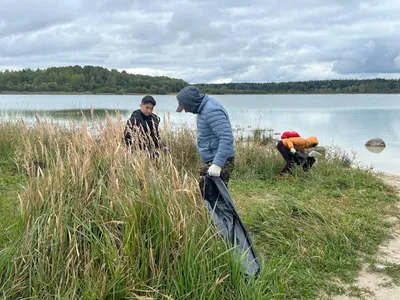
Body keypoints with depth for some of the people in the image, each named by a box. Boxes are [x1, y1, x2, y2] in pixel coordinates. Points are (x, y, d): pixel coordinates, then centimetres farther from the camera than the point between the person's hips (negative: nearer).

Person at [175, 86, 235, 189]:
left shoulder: (212, 111, -22)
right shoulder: (204, 107, 9)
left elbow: (227, 138, -30)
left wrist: (217, 164, -33)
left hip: (220, 161, -10)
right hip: (209, 161, 10)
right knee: (201, 192, 14)